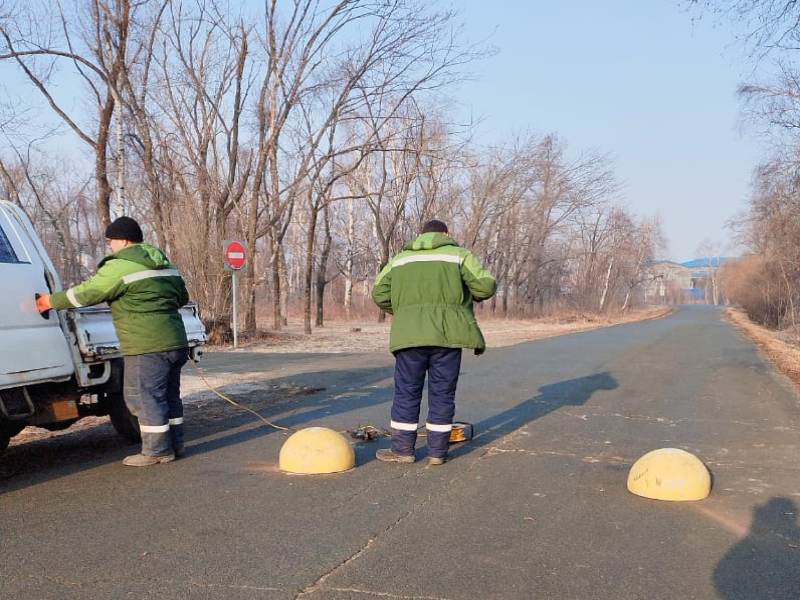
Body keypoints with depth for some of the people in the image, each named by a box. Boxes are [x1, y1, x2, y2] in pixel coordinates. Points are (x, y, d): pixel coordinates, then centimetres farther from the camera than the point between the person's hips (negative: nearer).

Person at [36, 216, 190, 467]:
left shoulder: (120, 267, -9)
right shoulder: (166, 265, 16)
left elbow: (86, 293, -9)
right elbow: (182, 297, 25)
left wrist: (52, 301, 4)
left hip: (147, 346, -9)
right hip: (176, 342, 9)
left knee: (143, 397, -1)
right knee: (169, 394, 16)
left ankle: (157, 450, 1)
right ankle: (175, 444, 22)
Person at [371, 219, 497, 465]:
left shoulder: (400, 259, 17)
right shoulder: (459, 255, 9)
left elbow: (379, 294, 10)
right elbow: (486, 286, -1)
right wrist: (477, 295, 21)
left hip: (409, 334, 1)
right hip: (447, 334, -1)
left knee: (407, 392, 8)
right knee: (442, 394, 6)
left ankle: (403, 449, 11)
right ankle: (438, 452, 10)